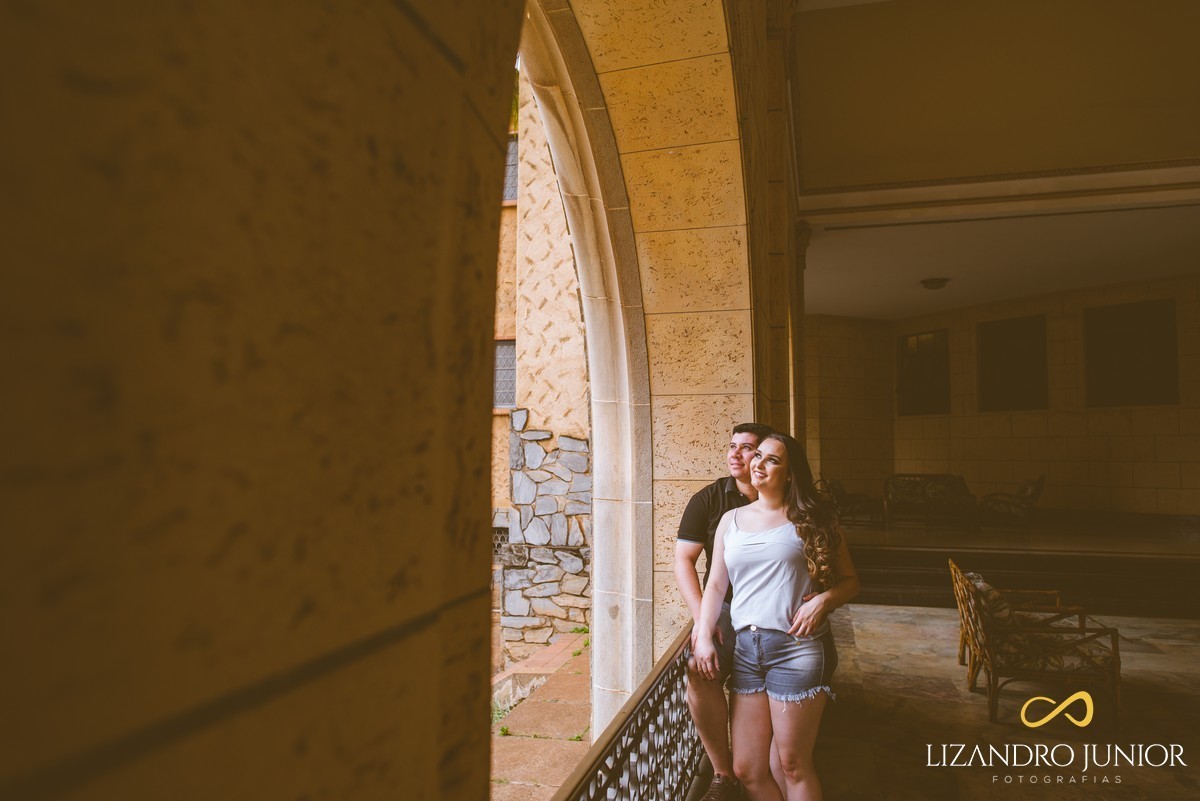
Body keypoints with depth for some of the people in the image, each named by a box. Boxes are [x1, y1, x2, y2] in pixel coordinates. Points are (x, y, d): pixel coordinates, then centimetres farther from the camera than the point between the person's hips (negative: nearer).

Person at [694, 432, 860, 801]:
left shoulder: (812, 520, 2)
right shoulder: (731, 520, 12)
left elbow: (850, 580, 4)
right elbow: (716, 585, 11)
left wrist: (824, 599, -15)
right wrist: (704, 635, 0)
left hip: (796, 647, -4)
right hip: (745, 648, 4)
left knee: (793, 765, 5)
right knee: (747, 770, 9)